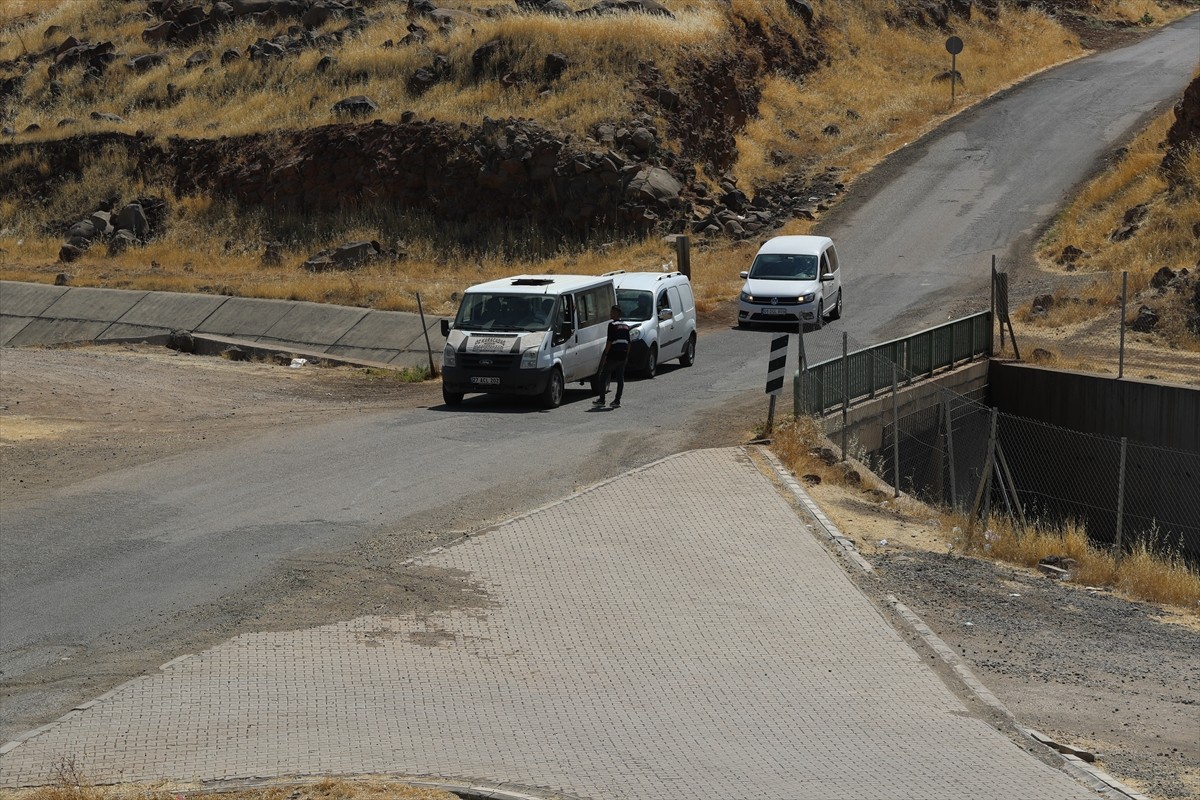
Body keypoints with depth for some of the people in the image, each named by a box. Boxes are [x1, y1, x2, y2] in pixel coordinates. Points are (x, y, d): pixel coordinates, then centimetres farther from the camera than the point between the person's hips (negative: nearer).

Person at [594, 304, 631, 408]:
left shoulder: (612, 325, -11)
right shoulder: (626, 326, 13)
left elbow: (609, 341, -16)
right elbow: (628, 342, 15)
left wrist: (605, 355, -12)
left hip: (613, 355, -7)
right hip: (623, 355, 7)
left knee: (603, 376, 4)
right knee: (620, 378, 8)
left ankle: (601, 400, 4)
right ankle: (617, 401, 7)